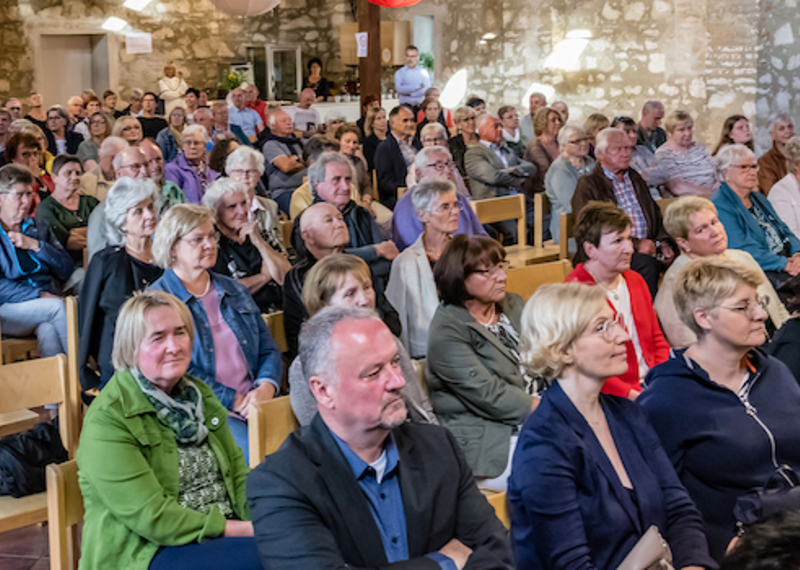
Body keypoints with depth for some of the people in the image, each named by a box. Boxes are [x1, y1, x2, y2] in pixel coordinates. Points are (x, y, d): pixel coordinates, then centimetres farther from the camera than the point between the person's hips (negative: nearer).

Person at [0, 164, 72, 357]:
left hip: (47, 303, 3)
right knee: (58, 306, -30)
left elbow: (66, 270, 9)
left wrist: (36, 246, -4)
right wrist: (39, 296, -18)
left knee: (48, 329, -33)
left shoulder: (38, 227, 18)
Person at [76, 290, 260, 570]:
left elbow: (238, 475, 12)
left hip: (222, 533, 7)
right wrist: (243, 530, -18)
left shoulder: (198, 395, 14)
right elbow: (151, 518, -16)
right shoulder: (107, 419, -11)